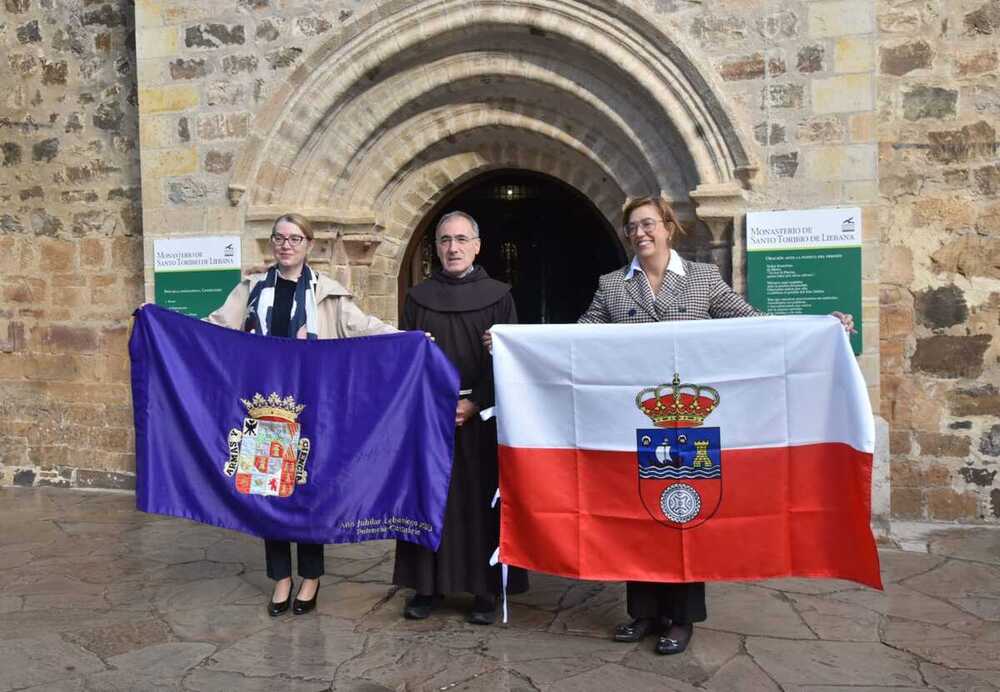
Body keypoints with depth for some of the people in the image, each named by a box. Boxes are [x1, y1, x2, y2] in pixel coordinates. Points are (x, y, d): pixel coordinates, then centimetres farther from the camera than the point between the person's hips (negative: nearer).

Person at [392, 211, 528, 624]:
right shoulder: (418, 297, 9)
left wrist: (474, 403, -12)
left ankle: (485, 590, 12)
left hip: (480, 416, -2)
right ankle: (427, 585, 16)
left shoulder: (498, 296, 3)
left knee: (481, 500, 2)